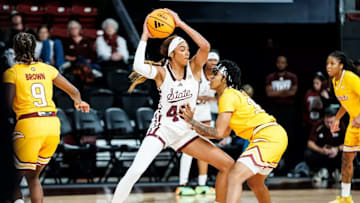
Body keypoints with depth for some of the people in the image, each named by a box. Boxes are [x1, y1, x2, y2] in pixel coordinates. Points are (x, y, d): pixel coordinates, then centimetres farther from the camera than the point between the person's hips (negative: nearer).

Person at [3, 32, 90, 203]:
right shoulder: (47, 69, 12)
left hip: (28, 125, -4)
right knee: (33, 177, 18)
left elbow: (8, 105, -10)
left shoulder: (11, 72, 0)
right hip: (53, 125, 4)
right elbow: (73, 91, 19)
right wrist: (78, 102, 41)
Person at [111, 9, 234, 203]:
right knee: (135, 171, -24)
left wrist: (181, 24, -19)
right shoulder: (161, 72, -9)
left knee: (228, 164, -3)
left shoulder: (193, 68, 0)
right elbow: (138, 66, -31)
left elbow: (205, 46, -20)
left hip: (185, 133, 4)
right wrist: (145, 37, -22)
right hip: (162, 128, -4)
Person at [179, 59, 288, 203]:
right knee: (254, 183, 27)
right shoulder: (237, 94, 21)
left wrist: (192, 122, -3)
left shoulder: (228, 96, -8)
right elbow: (225, 133, 20)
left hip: (269, 138, -10)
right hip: (275, 136, 10)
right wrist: (194, 127, 16)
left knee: (234, 177, -21)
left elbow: (219, 133, -12)